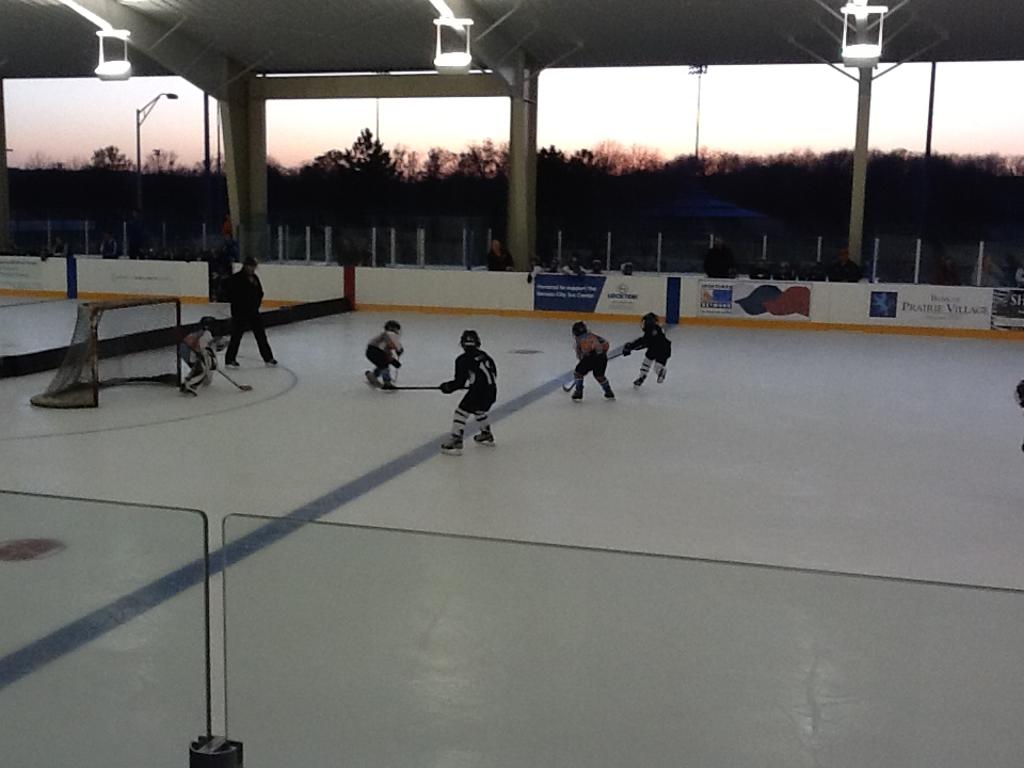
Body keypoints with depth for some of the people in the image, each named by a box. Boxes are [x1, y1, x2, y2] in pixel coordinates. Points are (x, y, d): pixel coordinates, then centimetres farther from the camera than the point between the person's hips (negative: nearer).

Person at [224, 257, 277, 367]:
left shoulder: (254, 278, 8)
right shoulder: (235, 279, -12)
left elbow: (260, 293, 14)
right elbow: (231, 296, -16)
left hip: (253, 312, 6)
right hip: (239, 313, -6)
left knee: (261, 335, 8)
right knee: (236, 336, 0)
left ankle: (268, 358, 15)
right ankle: (230, 359, 11)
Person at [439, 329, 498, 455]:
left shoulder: (463, 359, -6)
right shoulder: (484, 355, 15)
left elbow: (460, 381, -9)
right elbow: (493, 372, 21)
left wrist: (448, 387, 9)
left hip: (478, 391, -8)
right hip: (492, 390, 8)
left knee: (461, 412, -1)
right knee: (479, 410, 31)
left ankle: (456, 442, -8)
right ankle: (487, 436, 43)